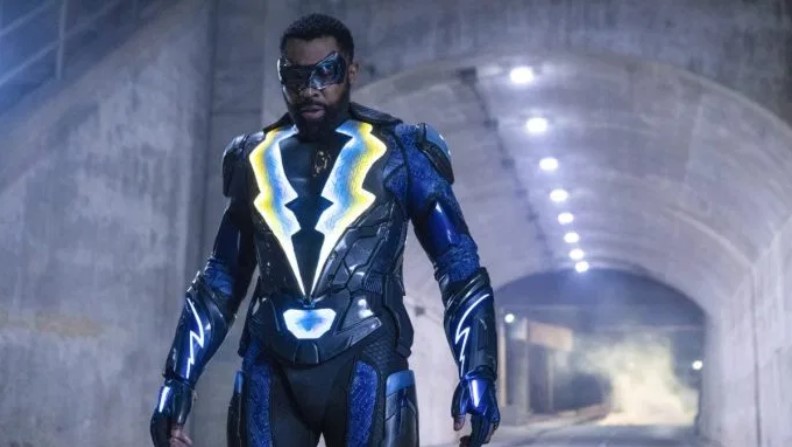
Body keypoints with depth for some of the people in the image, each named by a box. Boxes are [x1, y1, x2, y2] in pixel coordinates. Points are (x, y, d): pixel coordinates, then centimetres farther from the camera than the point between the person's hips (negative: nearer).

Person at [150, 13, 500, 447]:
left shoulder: (398, 154, 2)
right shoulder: (257, 161, 12)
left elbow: (460, 269, 2)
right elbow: (220, 282, 18)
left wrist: (477, 373, -10)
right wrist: (178, 378, 12)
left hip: (363, 368, -3)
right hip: (271, 374, 3)